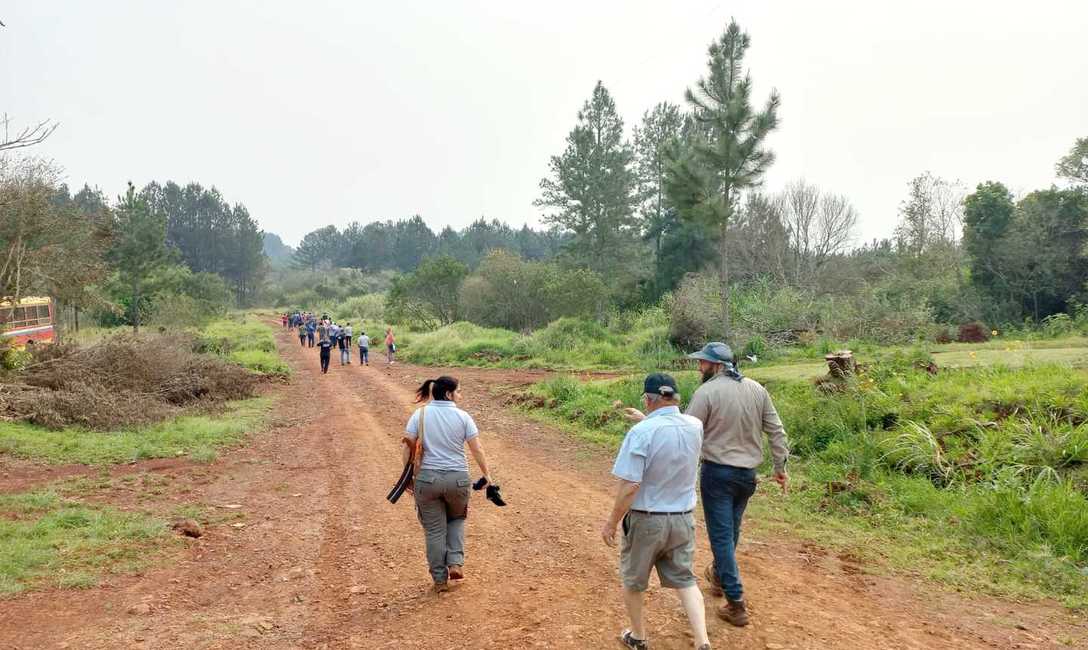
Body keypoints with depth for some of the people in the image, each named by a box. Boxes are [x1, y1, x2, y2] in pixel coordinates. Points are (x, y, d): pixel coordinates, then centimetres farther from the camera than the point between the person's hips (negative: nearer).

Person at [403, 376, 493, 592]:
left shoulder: (420, 414, -1)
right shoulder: (463, 417, -4)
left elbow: (408, 445, -5)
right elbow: (477, 450, -5)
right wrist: (487, 475, 4)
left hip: (427, 478, 0)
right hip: (458, 479, 0)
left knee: (434, 530, 11)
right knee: (457, 519, 27)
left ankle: (440, 579, 19)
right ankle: (456, 563, 14)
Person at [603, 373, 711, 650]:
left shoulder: (642, 432, -23)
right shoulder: (695, 427, -5)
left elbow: (629, 486, -23)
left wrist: (611, 523, -12)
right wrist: (647, 420, 27)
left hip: (646, 520, -4)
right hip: (683, 518, 5)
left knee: (633, 581, 18)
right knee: (685, 580, 16)